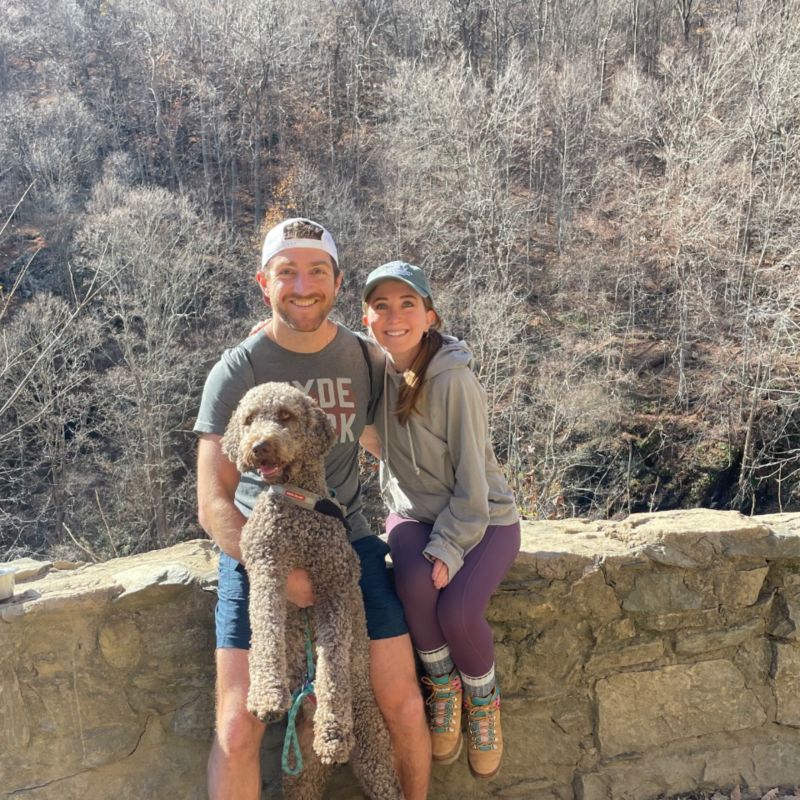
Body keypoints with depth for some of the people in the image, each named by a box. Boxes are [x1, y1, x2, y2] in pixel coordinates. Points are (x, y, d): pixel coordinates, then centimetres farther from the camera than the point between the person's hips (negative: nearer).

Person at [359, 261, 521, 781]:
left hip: (482, 517, -3)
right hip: (415, 510, 4)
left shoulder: (453, 380, -22)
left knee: (457, 610, -26)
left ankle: (483, 700, 9)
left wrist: (447, 550, -25)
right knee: (415, 581, -29)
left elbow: (472, 480, -19)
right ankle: (442, 686, 0)